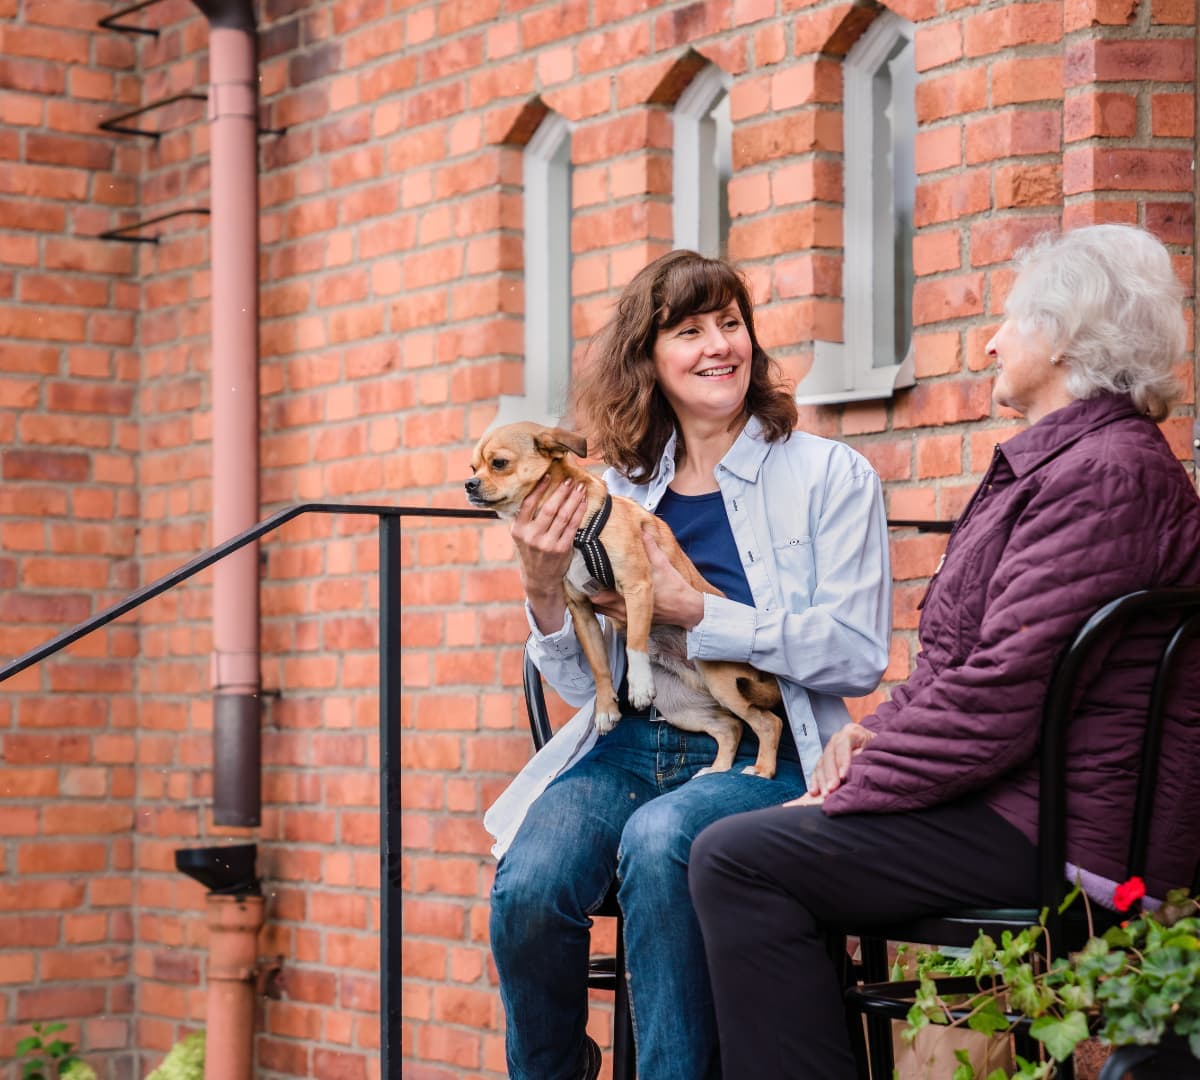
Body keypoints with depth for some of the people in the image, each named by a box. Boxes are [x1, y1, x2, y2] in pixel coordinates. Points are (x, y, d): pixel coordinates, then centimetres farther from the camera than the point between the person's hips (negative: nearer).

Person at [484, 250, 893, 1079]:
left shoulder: (831, 476, 3)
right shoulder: (622, 493, 13)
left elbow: (857, 656, -7)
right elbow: (584, 683, 13)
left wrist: (694, 612, -13)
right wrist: (544, 588, -6)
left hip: (758, 757, -3)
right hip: (626, 747, 3)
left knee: (659, 840, -35)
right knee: (528, 886, -25)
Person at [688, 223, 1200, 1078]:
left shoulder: (1105, 472, -17)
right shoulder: (1055, 462, 19)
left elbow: (998, 699, -23)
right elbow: (975, 666, 23)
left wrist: (851, 789, -14)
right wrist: (877, 729, 6)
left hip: (1061, 834, -11)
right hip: (1024, 801, 11)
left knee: (738, 861, -16)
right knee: (740, 848, 11)